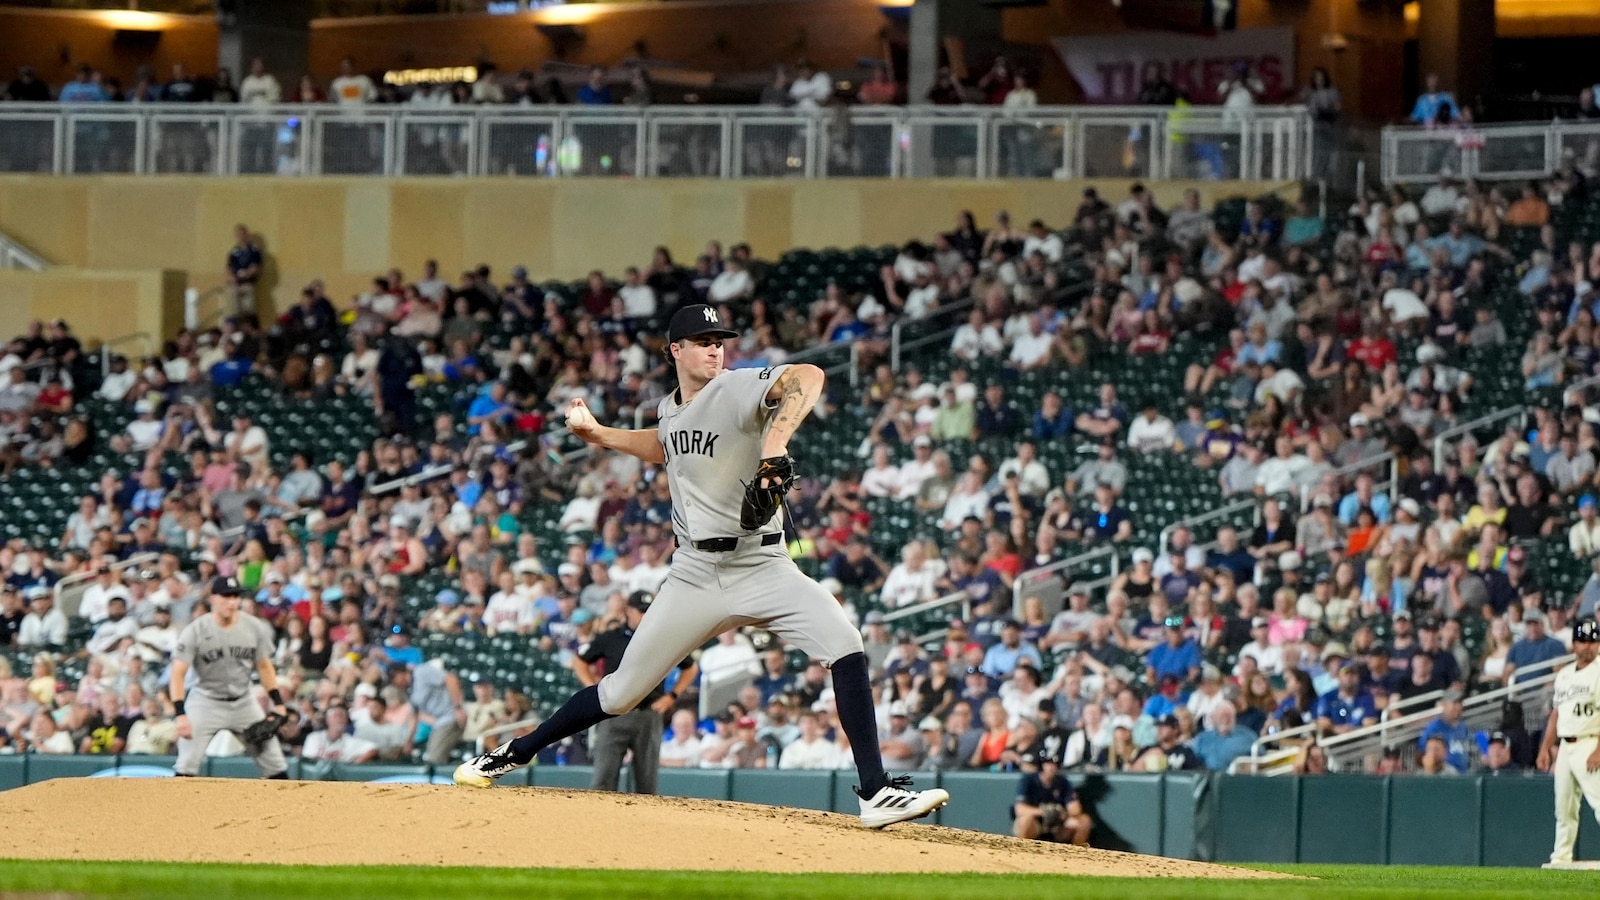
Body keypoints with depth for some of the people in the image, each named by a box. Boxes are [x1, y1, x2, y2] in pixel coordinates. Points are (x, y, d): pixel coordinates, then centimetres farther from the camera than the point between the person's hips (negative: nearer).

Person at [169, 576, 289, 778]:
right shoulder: (195, 631, -16)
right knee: (187, 765, -15)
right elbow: (178, 674, -17)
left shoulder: (255, 628, -5)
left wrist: (278, 703, 1)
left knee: (276, 765, 2)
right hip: (207, 702, -3)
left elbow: (264, 666, 9)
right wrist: (181, 714, -27)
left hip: (243, 701, 3)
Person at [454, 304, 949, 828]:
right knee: (622, 690, 9)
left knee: (845, 647, -25)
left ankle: (876, 794, -23)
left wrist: (775, 440, -46)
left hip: (760, 565, -4)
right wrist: (597, 435, 22)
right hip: (695, 573, 4)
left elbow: (807, 377, -33)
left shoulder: (738, 389, -11)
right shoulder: (670, 409, 8)